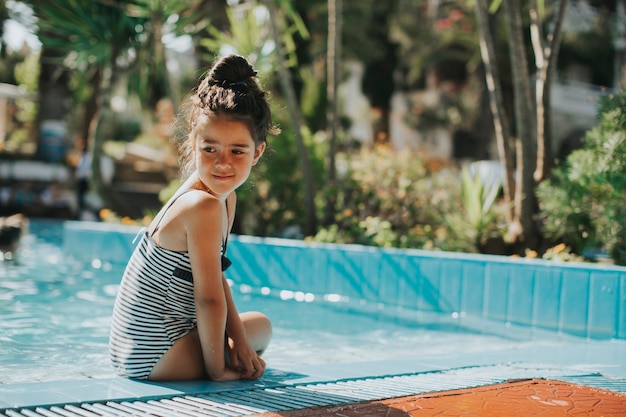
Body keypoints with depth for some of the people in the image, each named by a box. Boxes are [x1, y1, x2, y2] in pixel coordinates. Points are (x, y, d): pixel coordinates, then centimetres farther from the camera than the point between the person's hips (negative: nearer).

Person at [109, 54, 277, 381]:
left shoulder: (225, 197, 3)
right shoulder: (206, 206, -26)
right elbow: (209, 298, -23)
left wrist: (237, 336, 0)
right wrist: (217, 368, -14)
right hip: (155, 353, -10)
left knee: (258, 325, 32)